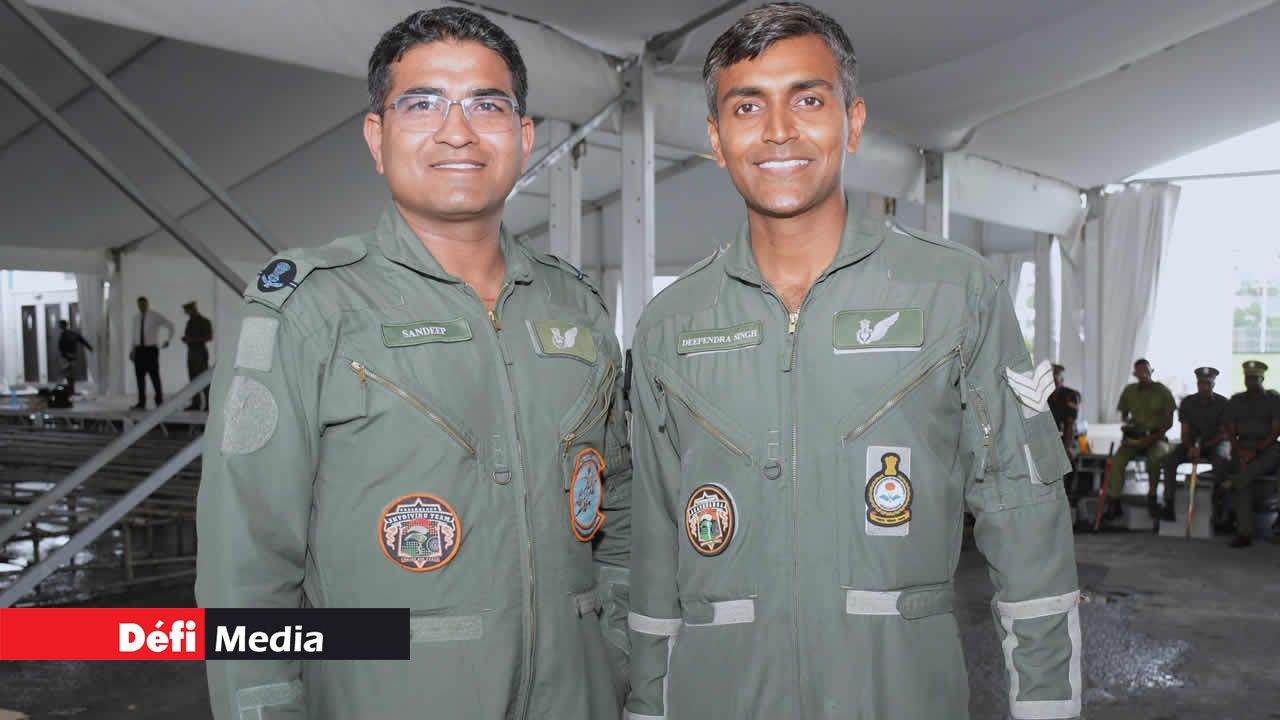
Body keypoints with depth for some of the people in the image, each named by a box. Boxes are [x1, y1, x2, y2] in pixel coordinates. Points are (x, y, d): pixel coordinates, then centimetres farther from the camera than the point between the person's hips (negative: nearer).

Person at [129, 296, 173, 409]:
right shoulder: (136, 318, 12)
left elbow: (170, 326, 0)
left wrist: (168, 340, -6)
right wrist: (132, 350, 11)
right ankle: (141, 403, 7)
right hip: (139, 350, 5)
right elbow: (135, 334, 18)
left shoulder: (155, 316, -5)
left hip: (151, 350, -5)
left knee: (154, 376, -4)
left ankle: (159, 401, 9)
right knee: (140, 376, 2)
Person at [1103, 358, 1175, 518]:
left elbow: (1169, 422, -1)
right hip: (1134, 436, 2)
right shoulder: (1129, 390, 9)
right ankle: (1114, 502, -23)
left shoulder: (1163, 391, 0)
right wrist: (1124, 423, -6)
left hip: (1156, 437, -2)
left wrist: (1152, 437, -16)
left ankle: (1152, 498, -14)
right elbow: (1123, 414, 19)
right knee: (1117, 459, -27)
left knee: (1155, 458, -36)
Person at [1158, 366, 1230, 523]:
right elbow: (1185, 432, -1)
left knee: (1222, 460, -37)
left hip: (1215, 443, -2)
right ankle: (1169, 505, -28)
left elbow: (1224, 434, -7)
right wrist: (1191, 447, -22)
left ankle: (1219, 507, -32)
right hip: (1192, 443, 2)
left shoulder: (1222, 403, -5)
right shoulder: (1187, 402, 1)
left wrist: (1203, 446, -21)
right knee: (1169, 458, -26)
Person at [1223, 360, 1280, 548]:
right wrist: (1240, 451, -9)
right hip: (1243, 447, 1)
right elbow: (1230, 431, 9)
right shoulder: (1236, 401, 15)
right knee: (1244, 481, -24)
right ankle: (1244, 532, -29)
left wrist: (1256, 450, -15)